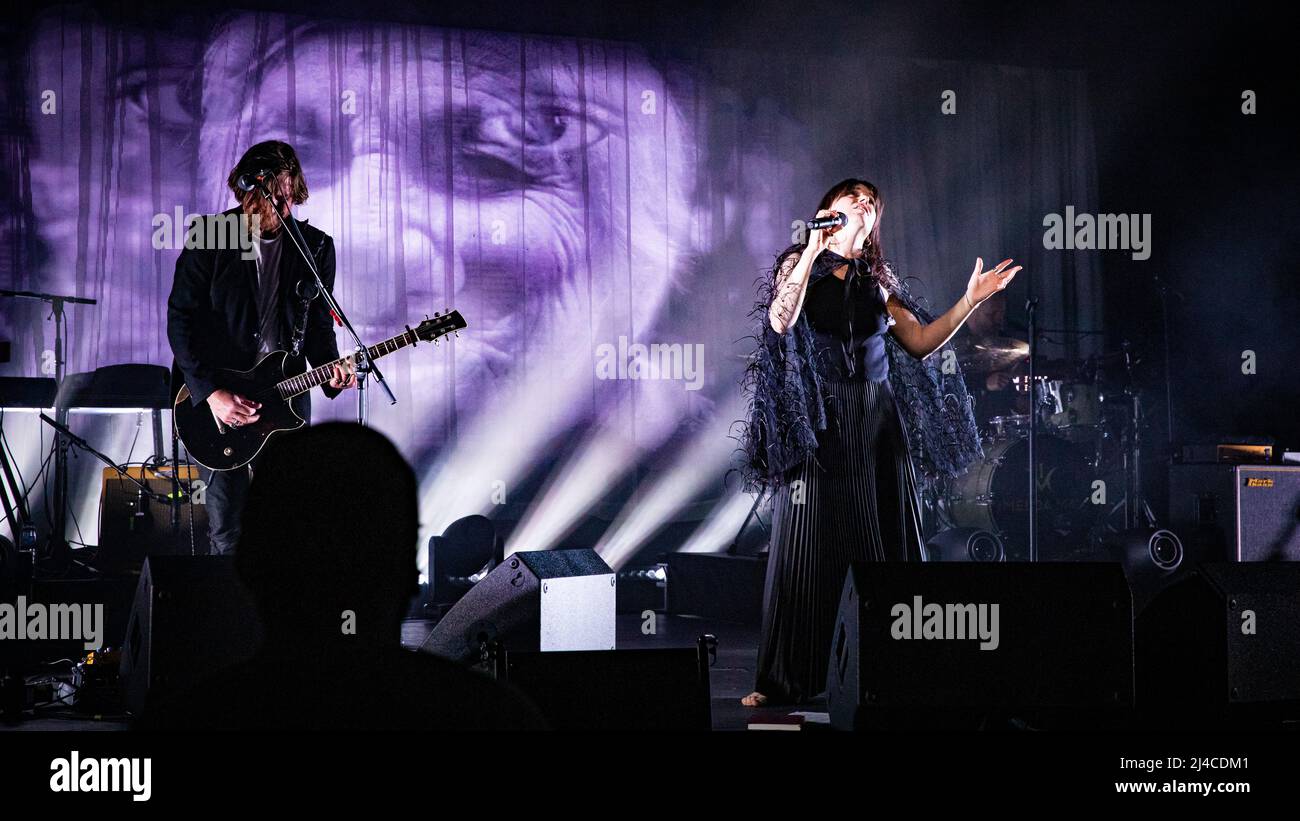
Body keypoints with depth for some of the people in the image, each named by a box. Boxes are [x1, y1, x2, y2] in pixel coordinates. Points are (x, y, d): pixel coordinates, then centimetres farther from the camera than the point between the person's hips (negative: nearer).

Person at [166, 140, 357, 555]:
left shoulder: (315, 246, 4)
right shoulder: (210, 239, -6)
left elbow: (318, 323, 10)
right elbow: (180, 320, -7)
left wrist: (330, 368, -11)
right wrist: (211, 392, -16)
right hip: (217, 399, -3)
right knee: (226, 529, -3)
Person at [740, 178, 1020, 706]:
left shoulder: (877, 280, 14)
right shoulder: (799, 263, 3)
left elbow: (922, 342, 10)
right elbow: (780, 321, -15)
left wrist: (970, 300, 0)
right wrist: (814, 250, -17)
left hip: (874, 422, 4)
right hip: (816, 420, -4)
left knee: (888, 544, 2)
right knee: (804, 547, -6)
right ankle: (783, 681, -3)